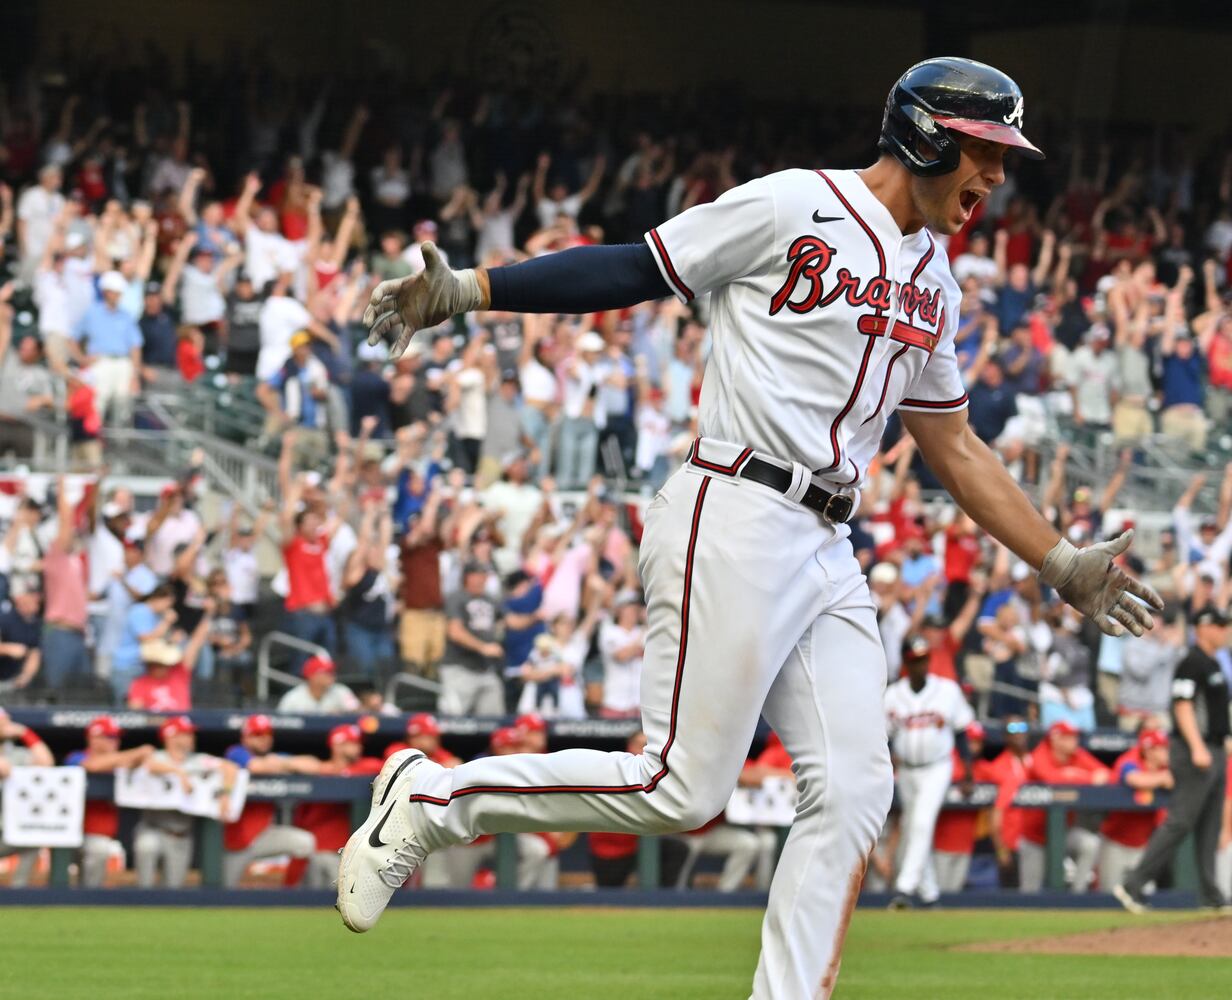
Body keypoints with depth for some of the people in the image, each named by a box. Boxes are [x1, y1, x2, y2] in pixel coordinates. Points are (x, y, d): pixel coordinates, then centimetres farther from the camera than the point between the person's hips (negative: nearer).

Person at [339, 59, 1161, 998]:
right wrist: (466, 291, -11)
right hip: (733, 524, -8)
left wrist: (1062, 563, 22)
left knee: (854, 792, -3)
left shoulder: (932, 281, 18)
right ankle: (432, 798, 4)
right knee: (682, 789, -11)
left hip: (829, 556, 8)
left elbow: (955, 446, 25)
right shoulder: (793, 208, -6)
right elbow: (633, 269, -4)